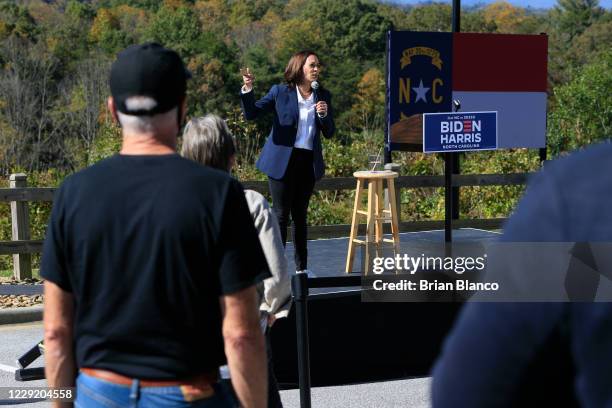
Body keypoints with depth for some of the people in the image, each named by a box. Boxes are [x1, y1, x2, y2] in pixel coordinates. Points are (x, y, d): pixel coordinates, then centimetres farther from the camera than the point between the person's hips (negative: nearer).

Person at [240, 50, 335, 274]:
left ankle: (302, 268, 19)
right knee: (281, 214, -4)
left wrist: (324, 115, -12)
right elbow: (251, 113, -4)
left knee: (300, 215, 12)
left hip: (309, 161, 4)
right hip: (282, 161, -4)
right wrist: (247, 89, -20)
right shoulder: (280, 92, -3)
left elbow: (329, 133, 8)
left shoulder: (323, 96, 7)